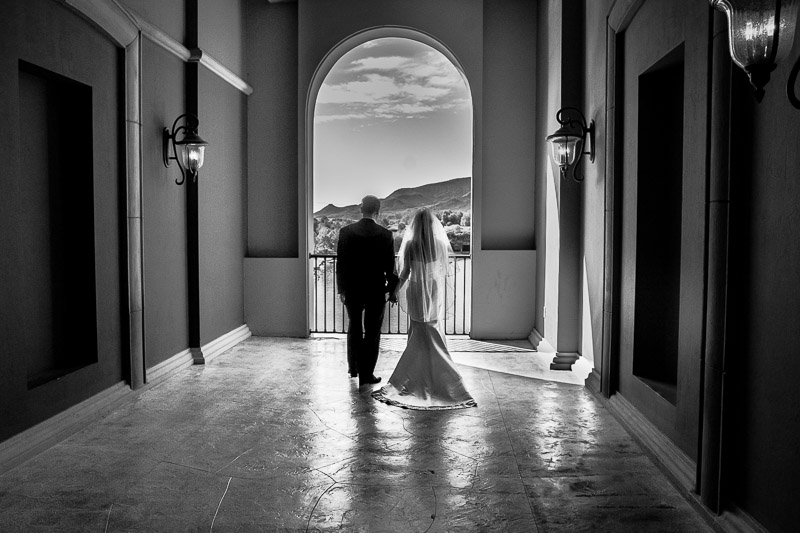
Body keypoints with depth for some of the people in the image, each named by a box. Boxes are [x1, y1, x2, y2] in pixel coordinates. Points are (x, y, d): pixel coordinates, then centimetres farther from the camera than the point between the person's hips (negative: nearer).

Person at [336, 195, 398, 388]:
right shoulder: (385, 235, -10)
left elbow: (341, 263, -3)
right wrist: (392, 289, 6)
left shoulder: (346, 232, -6)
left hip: (351, 290, 2)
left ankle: (353, 367, 32)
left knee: (354, 328, 21)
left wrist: (341, 289, 5)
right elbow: (390, 266, -7)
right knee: (372, 332, 8)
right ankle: (366, 374, 11)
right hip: (376, 291, -2)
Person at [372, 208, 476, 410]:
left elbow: (405, 272, -7)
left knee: (418, 335, 11)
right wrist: (444, 299, 12)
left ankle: (420, 376, 16)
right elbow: (445, 272, 1)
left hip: (416, 291, -1)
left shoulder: (410, 245, -10)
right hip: (435, 293, 1)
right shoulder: (441, 244, -5)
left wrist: (396, 290, 8)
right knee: (435, 334, 11)